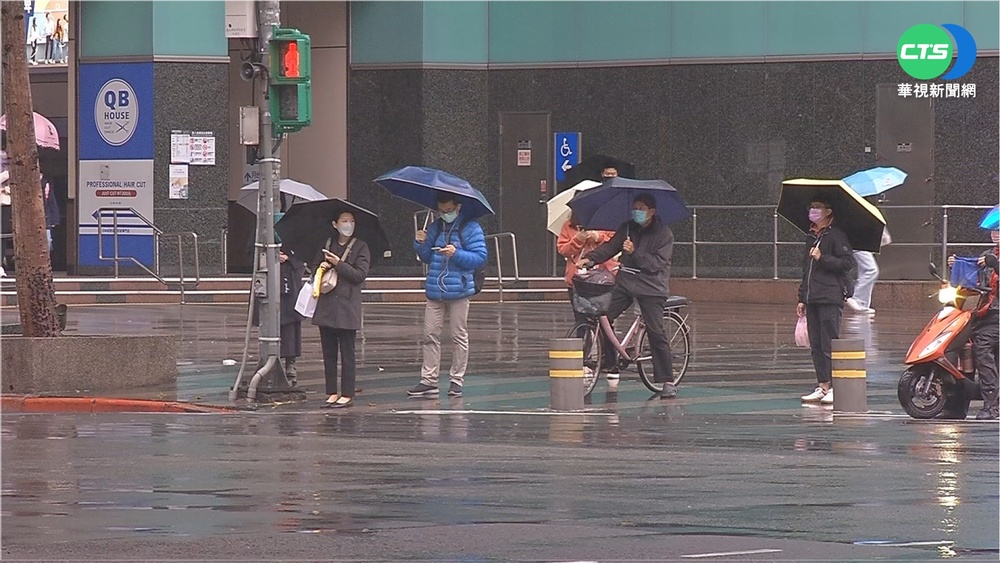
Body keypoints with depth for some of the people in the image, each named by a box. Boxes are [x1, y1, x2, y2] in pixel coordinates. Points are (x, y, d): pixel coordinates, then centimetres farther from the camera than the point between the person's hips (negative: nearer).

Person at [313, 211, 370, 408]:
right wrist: (321, 268, 0)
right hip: (326, 306, 5)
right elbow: (316, 268, 23)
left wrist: (338, 264, -15)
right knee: (329, 353, 7)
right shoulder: (327, 244, 13)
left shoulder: (360, 247, -1)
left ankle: (347, 394, 2)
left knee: (347, 353, -2)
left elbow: (360, 275, -9)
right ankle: (332, 393, 12)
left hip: (347, 308, -5)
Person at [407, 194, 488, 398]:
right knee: (430, 335, 1)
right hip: (435, 292, 5)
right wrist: (420, 244, 0)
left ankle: (457, 381, 8)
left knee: (459, 336, 3)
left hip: (458, 291, -5)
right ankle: (428, 380, 3)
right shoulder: (435, 227, 15)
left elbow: (480, 257, -9)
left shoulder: (470, 228, -3)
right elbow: (427, 258, 20)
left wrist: (456, 254, -20)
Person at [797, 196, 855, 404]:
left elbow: (847, 262, -12)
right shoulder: (812, 237, 20)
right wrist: (802, 298, 22)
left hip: (830, 299, -8)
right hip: (813, 299, 8)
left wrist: (822, 258, -17)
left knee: (829, 345, -9)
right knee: (816, 345, 8)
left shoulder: (836, 235, -4)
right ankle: (822, 386, 12)